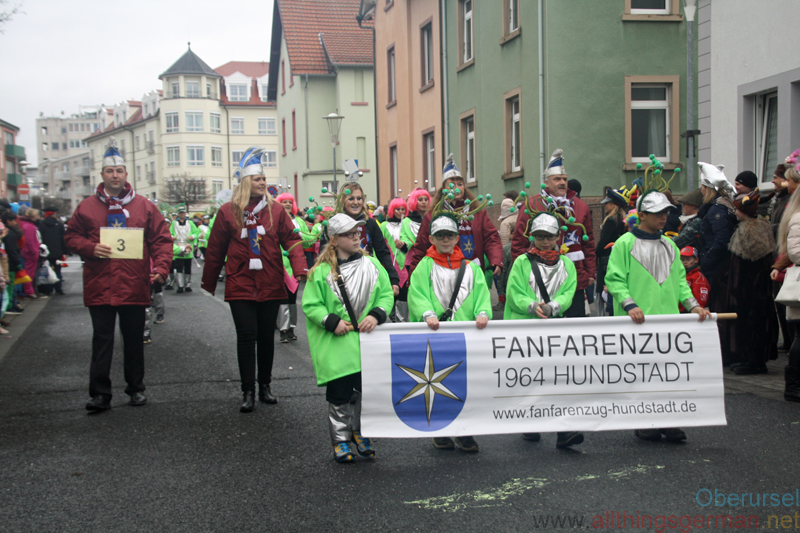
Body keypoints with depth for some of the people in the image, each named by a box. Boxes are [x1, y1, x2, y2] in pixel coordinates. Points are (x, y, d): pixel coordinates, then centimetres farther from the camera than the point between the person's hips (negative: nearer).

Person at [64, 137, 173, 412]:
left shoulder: (144, 206, 5)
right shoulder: (87, 206, 5)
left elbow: (161, 240, 4)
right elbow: (71, 237, 9)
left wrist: (161, 266, -11)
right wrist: (90, 248, -10)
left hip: (134, 286, 1)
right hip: (99, 286, 0)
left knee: (134, 339, 11)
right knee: (102, 340, 2)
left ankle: (136, 389, 24)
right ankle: (100, 394, 7)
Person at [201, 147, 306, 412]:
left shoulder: (275, 209, 3)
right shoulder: (228, 212, -1)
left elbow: (291, 239, 0)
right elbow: (215, 249, 5)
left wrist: (300, 269, -16)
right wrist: (208, 284, 9)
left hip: (271, 286, 2)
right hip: (240, 287, -2)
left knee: (266, 336, 11)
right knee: (247, 336, -3)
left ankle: (265, 386, 24)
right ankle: (248, 391, 5)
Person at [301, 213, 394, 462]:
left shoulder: (372, 264, 6)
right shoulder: (322, 271, -4)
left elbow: (386, 294, 9)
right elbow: (310, 305, -2)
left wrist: (376, 315, -8)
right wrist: (331, 321, -14)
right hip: (336, 344, -3)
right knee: (340, 394, 2)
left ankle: (359, 433, 26)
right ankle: (340, 440, 17)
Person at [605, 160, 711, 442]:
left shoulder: (669, 245, 15)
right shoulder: (625, 244, -2)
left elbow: (679, 279, 18)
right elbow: (614, 279, -5)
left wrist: (692, 304, 4)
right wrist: (630, 304, -18)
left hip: (669, 318, 5)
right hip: (637, 322, -5)